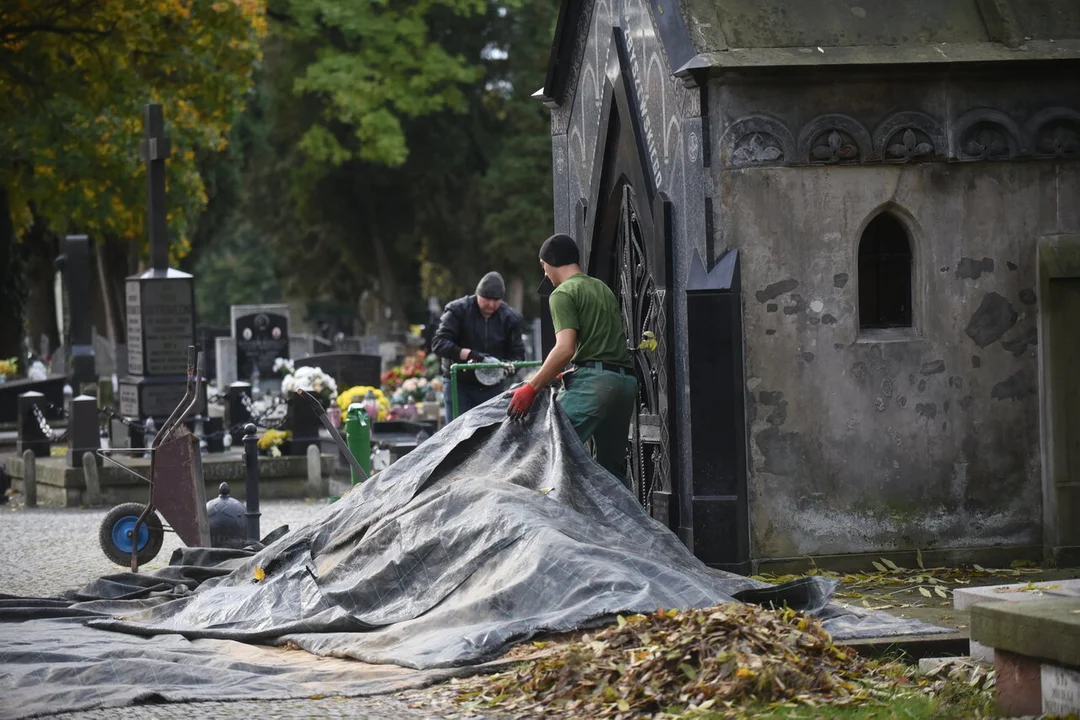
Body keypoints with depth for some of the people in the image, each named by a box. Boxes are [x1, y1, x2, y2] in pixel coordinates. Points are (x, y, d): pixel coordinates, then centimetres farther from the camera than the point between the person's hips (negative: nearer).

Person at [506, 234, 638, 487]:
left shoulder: (563, 294, -2)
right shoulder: (602, 288, 24)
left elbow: (565, 349, -14)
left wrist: (531, 389, -14)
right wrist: (568, 374, 31)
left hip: (594, 380, -9)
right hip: (626, 379, 9)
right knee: (612, 466, 11)